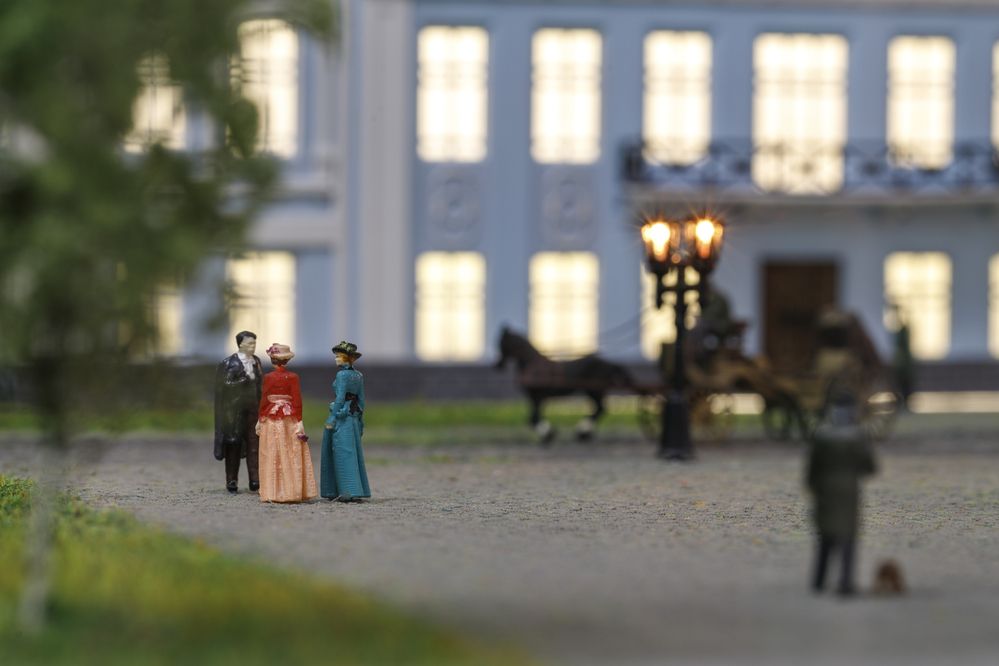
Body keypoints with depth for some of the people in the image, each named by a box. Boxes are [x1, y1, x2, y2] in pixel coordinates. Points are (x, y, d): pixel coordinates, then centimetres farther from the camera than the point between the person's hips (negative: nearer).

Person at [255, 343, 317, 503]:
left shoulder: (268, 377, -5)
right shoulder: (292, 377, -3)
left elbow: (264, 400, -3)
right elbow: (297, 400, -5)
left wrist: (260, 419, 6)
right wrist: (299, 421, -2)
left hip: (271, 418, -1)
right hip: (289, 417, 1)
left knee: (272, 456, 2)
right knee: (291, 456, 5)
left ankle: (274, 493, 0)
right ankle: (293, 492, 4)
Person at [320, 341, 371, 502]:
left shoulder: (342, 375, -12)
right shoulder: (358, 376, 11)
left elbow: (340, 399, -17)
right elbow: (361, 400, 14)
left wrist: (331, 420, -15)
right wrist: (360, 422, 18)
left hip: (341, 415, -8)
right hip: (354, 416, 8)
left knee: (343, 454, -6)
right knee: (352, 453, 10)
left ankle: (349, 491, -10)